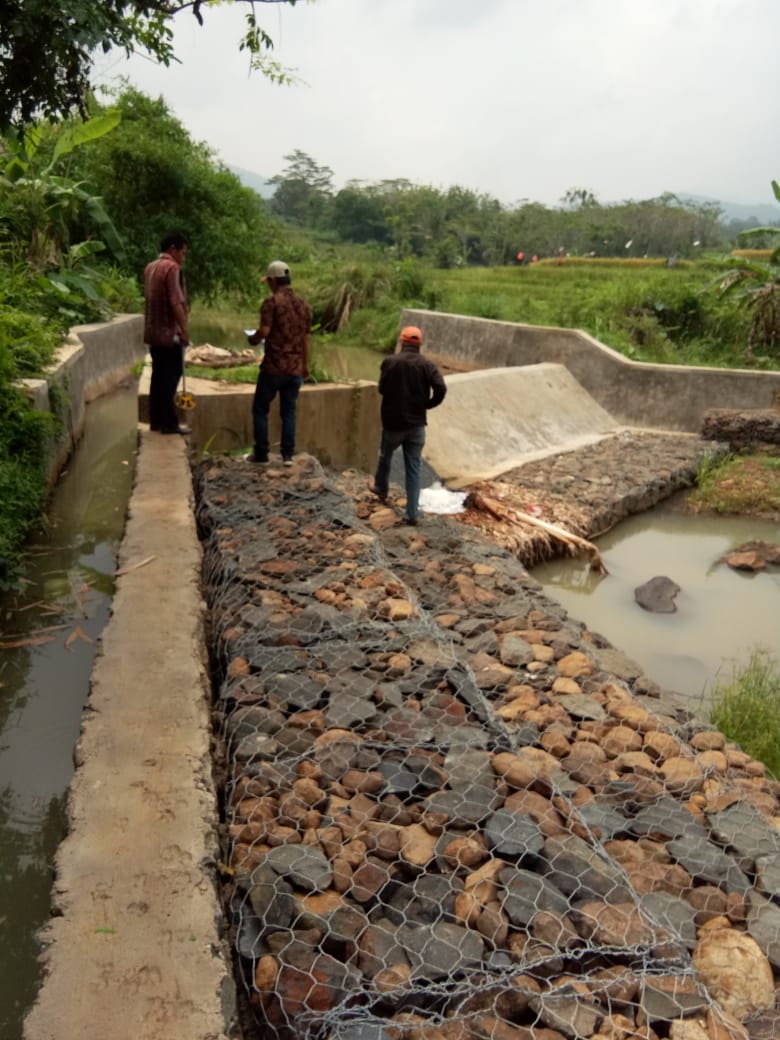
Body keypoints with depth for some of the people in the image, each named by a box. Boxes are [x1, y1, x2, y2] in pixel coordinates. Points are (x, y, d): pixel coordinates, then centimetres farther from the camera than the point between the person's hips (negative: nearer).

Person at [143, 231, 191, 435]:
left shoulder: (150, 267, 14)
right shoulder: (172, 268, -13)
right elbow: (176, 302, -20)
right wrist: (184, 329, -16)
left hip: (153, 332, 9)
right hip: (169, 333, -9)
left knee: (158, 376, 13)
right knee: (170, 377, -4)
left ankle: (156, 420, 17)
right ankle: (168, 423, -2)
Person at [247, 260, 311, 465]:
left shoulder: (272, 301, -9)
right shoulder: (303, 304, 9)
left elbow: (264, 331, -18)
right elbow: (306, 337, 12)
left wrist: (252, 338, 3)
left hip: (274, 367, -5)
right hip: (295, 368, 5)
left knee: (260, 409, 8)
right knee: (289, 411, 11)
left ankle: (261, 454, 9)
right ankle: (288, 455, 8)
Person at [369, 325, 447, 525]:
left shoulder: (390, 361, -9)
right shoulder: (427, 365, -5)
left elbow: (382, 389, -3)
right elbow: (441, 389, -14)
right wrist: (427, 404, 2)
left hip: (393, 421, -1)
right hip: (417, 424, 1)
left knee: (385, 456, 26)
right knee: (413, 469, 5)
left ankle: (380, 488, 50)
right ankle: (412, 514, 3)